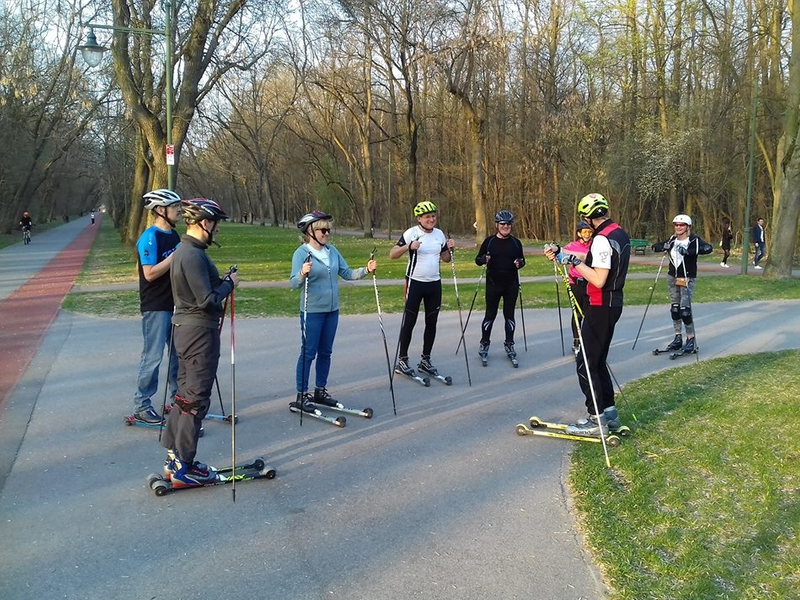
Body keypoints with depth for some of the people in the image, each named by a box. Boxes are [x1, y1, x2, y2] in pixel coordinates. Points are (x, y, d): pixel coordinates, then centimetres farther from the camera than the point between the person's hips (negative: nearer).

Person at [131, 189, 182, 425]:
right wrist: (176, 255, -22)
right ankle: (141, 406, 7)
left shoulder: (174, 235, 10)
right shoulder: (149, 237, -15)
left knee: (178, 352, 15)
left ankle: (177, 397, 28)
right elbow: (150, 273, -21)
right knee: (153, 356, -4)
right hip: (155, 307, -8)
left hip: (175, 304, 8)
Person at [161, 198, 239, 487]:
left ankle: (174, 458, 26)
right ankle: (183, 468, 6)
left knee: (185, 394, 17)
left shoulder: (183, 251, 11)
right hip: (200, 331, -10)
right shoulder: (193, 255, -21)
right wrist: (229, 283, -8)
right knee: (196, 399, -2)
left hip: (187, 329, 10)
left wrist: (223, 280, 6)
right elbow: (207, 300, -23)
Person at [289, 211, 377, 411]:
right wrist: (303, 273, -39)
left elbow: (347, 273, 8)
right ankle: (301, 395, 9)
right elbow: (294, 283, -19)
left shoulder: (332, 251, 7)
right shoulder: (301, 253, -11)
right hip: (312, 311, -6)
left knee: (325, 352, 14)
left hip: (332, 310, 6)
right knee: (308, 353, 0)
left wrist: (366, 270, -7)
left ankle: (320, 391, 26)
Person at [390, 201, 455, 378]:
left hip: (434, 284, 5)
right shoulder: (411, 233, -10)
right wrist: (408, 246, -30)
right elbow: (392, 255, -15)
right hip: (415, 283, -5)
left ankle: (425, 360, 20)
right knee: (409, 322, 0)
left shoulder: (440, 234, 7)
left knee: (431, 323, 9)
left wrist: (450, 249, -4)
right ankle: (402, 360, 10)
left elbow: (445, 259, 16)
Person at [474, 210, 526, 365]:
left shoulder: (516, 242, 5)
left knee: (509, 314, 9)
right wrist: (484, 259, -20)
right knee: (490, 314, 3)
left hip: (511, 285, 2)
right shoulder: (489, 241, -1)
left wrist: (520, 263, -8)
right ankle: (484, 344, 15)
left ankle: (509, 344, 20)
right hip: (493, 284, -2)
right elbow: (477, 260, 2)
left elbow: (522, 260, 15)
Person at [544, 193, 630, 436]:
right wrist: (563, 256, 10)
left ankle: (596, 420, 2)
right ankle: (609, 413, 23)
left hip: (601, 306, -10)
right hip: (613, 303, 10)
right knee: (597, 360, 18)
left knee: (585, 363, -3)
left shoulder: (602, 239, -20)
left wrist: (574, 261, -18)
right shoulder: (620, 233, 10)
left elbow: (598, 280, -26)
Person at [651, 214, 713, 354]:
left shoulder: (694, 240, -11)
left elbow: (708, 248, -27)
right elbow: (655, 246, 9)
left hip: (687, 279, -6)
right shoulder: (672, 240, 5)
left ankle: (691, 340, 1)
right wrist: (663, 247, -13)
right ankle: (678, 338, 20)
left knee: (685, 310, -11)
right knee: (674, 309, 10)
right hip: (672, 278, 6)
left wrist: (689, 251, -37)